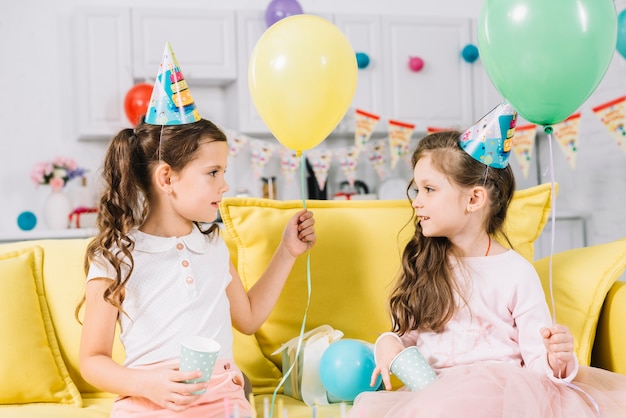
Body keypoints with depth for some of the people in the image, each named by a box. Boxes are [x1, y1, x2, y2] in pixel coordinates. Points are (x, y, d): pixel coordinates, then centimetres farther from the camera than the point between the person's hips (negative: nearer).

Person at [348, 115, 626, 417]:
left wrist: (557, 362, -21)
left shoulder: (517, 272, 0)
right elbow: (408, 332, 18)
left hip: (495, 389, -3)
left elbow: (537, 361, 0)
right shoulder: (422, 264, 13)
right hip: (427, 389, 3)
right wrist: (389, 344, -3)